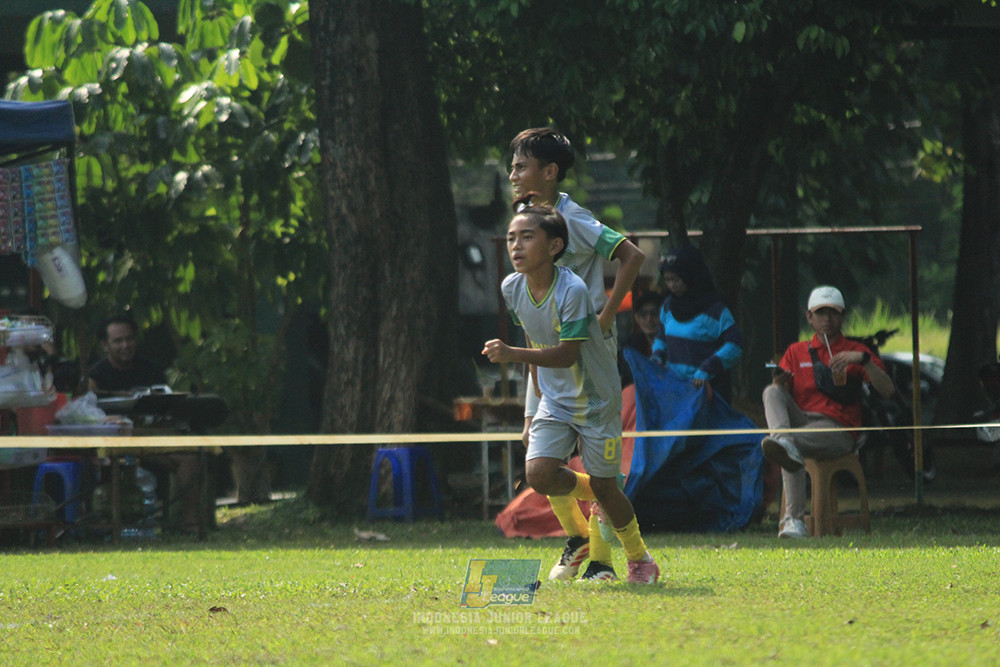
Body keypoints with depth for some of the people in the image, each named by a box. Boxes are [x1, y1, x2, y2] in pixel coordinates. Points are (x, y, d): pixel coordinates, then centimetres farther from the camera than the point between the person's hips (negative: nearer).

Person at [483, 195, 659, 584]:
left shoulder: (572, 290, -26)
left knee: (604, 488, 1)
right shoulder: (512, 289, -6)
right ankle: (588, 490, 18)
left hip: (595, 400, -5)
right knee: (539, 475, -16)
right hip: (554, 402, 5)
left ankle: (639, 558, 25)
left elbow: (567, 354, -28)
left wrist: (513, 356, -38)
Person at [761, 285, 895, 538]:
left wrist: (862, 360, -14)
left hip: (837, 430, -3)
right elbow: (780, 394, 13)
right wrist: (779, 382, -11)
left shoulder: (855, 351, 14)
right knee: (772, 392, -29)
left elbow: (887, 390, 1)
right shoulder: (796, 352, 23)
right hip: (801, 420, 3)